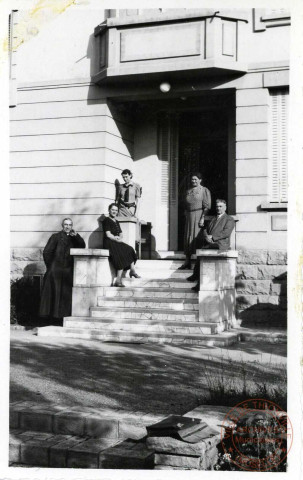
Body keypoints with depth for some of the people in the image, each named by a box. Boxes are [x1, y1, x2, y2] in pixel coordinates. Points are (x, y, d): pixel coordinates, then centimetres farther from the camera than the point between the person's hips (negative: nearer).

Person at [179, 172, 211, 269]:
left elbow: (207, 206, -9)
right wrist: (186, 216, 9)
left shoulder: (204, 190, -2)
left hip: (199, 215, -6)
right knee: (188, 237, 5)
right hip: (189, 217, 6)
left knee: (197, 237, -9)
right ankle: (187, 262, 8)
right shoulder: (188, 191, 17)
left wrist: (202, 218, -17)